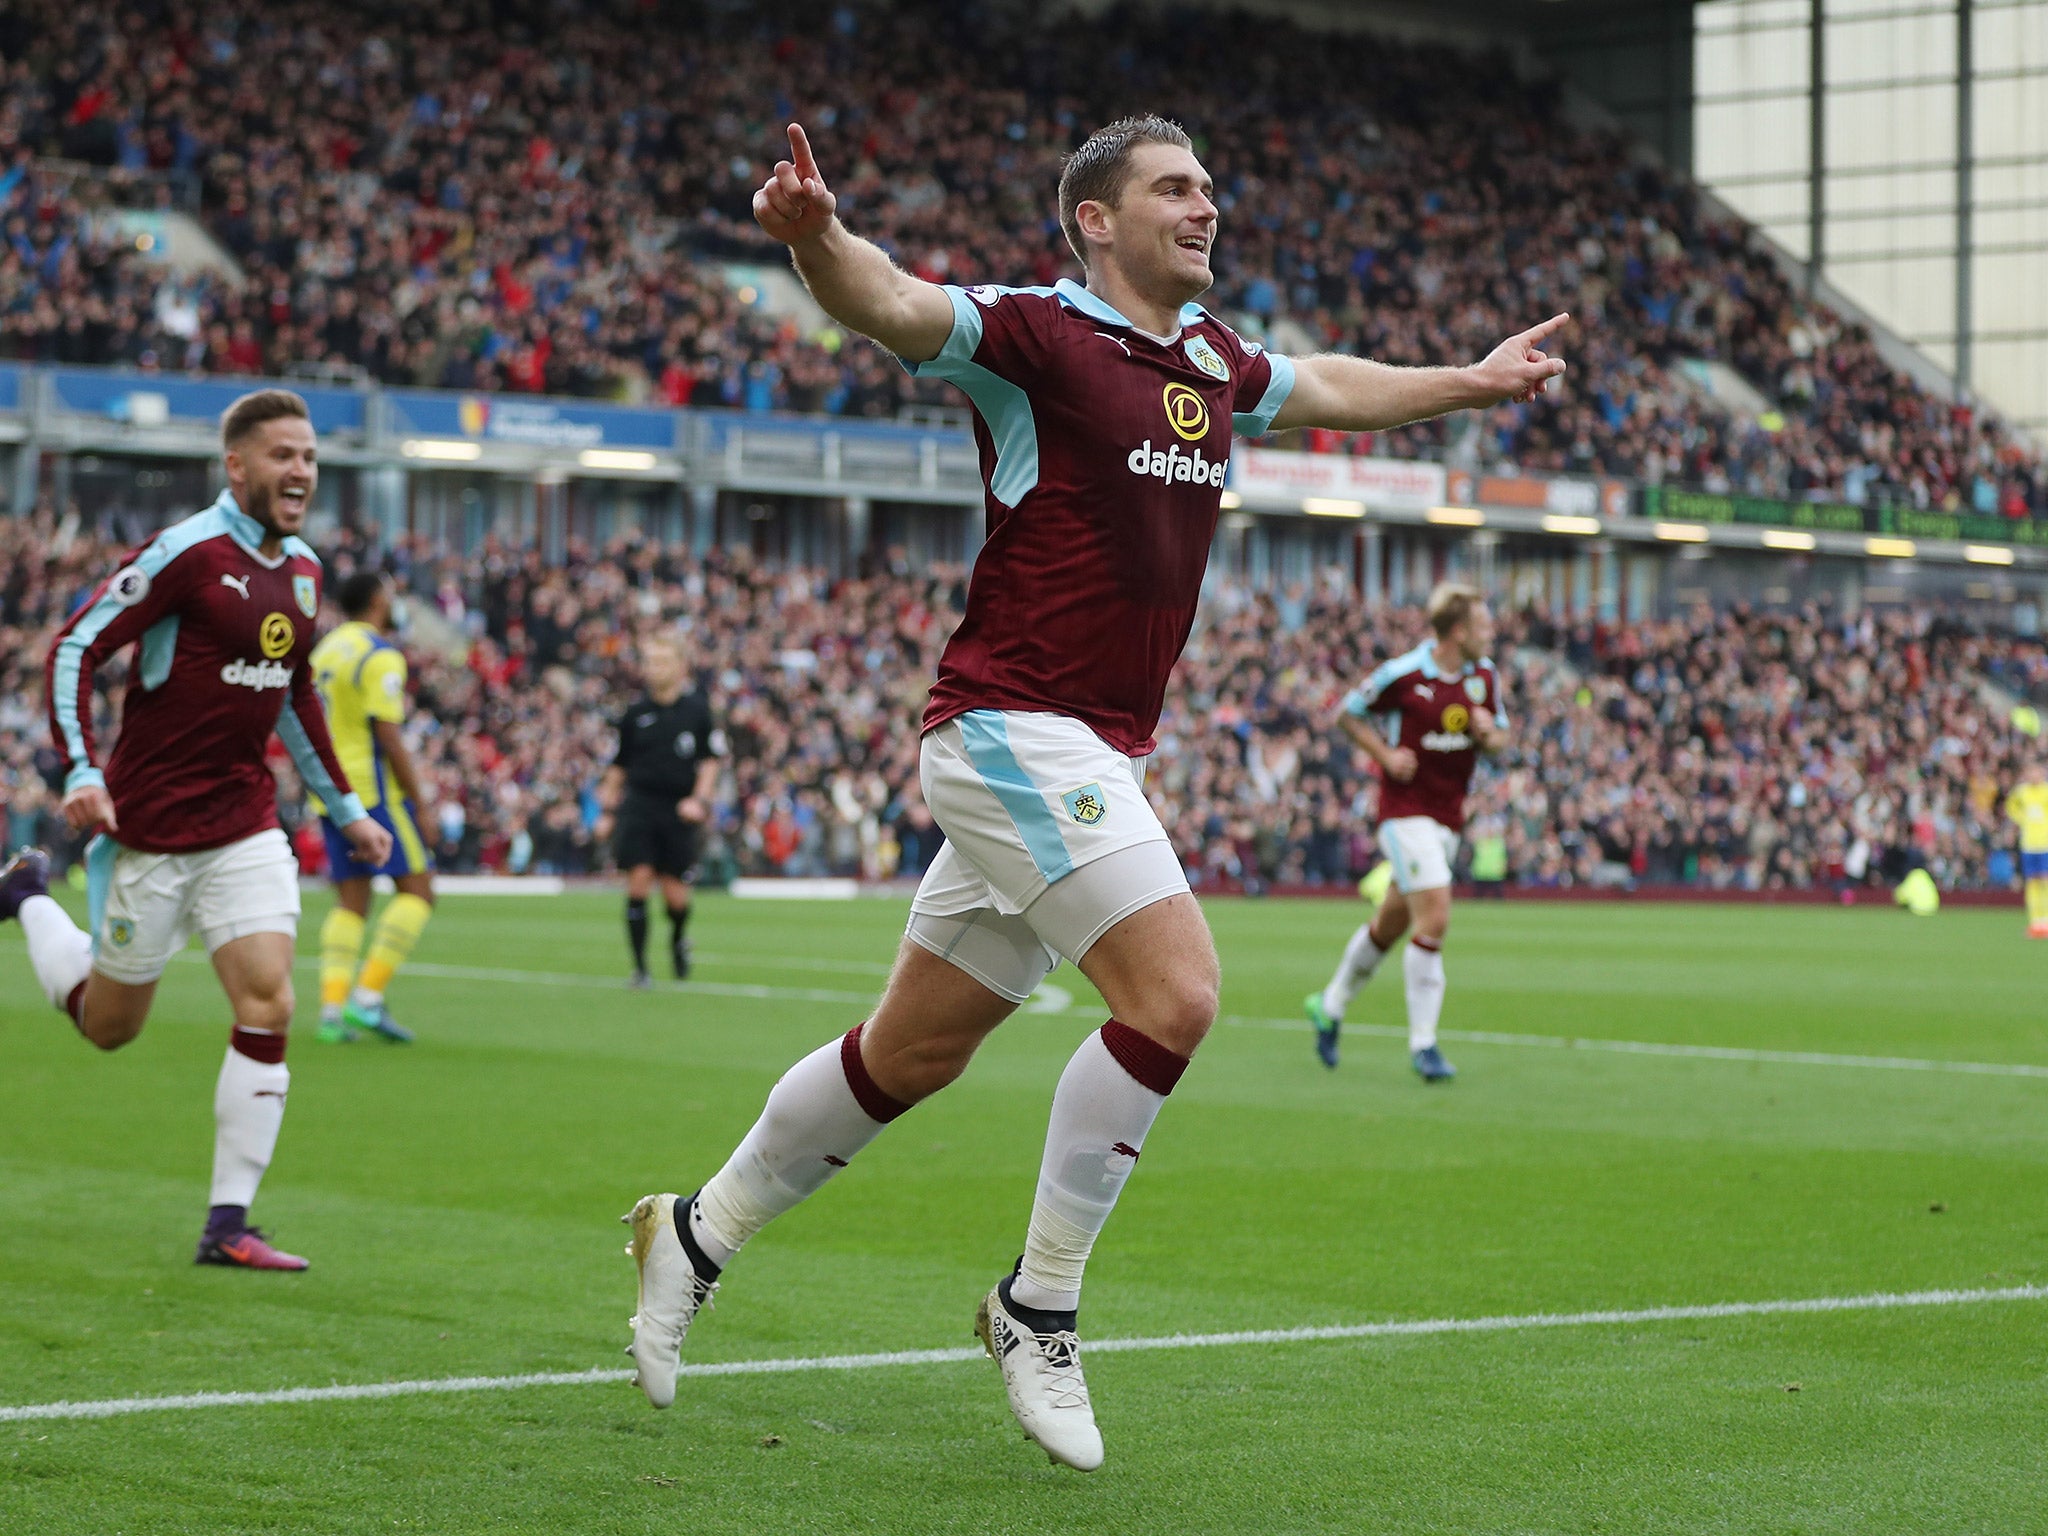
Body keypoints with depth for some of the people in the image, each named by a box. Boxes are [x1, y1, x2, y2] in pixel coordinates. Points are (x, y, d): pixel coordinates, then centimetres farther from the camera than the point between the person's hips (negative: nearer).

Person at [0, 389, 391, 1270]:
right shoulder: (186, 554, -15)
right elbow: (74, 649, -15)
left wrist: (344, 807, 23)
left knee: (268, 1010, -9)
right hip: (151, 827, -5)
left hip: (246, 827, 5)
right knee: (108, 1024, 9)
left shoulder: (302, 571, 9)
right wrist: (80, 772, -26)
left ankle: (228, 1225, -3)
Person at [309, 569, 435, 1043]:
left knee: (350, 901, 8)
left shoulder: (325, 650, 16)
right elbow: (388, 735, -17)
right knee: (416, 890, -3)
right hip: (373, 787, -8)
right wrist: (419, 803, -13)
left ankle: (332, 1009, -3)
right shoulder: (381, 656, -11)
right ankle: (367, 998, -11)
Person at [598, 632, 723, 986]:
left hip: (679, 810, -1)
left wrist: (699, 800, -6)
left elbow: (711, 758, 5)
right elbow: (620, 763, 15)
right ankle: (640, 967, -2)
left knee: (675, 893, -1)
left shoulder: (697, 708, 1)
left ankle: (679, 939, 33)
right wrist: (610, 795, 11)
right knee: (638, 881, -11)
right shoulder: (636, 712, 6)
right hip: (639, 804, 1)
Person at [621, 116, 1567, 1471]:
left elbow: (1328, 389, 36)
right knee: (1176, 992, -19)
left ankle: (698, 1236, 29)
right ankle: (1039, 1306, -6)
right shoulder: (1036, 335, -9)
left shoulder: (1213, 359, 14)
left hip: (1095, 755, 8)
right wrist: (817, 234, -48)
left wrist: (1470, 383, 42)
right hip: (1013, 731, -8)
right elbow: (893, 308, -28)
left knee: (914, 1054, 13)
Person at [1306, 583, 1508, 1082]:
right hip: (1406, 810, -7)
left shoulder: (1485, 676, 5)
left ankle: (1330, 1006, 37)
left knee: (1391, 924, 16)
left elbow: (1499, 735, 16)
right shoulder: (1403, 674, -12)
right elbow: (1348, 712, 0)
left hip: (1449, 816, 7)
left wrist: (1488, 734, -7)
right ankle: (1422, 1045, -11)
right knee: (1435, 919, -18)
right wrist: (1386, 755, -13)